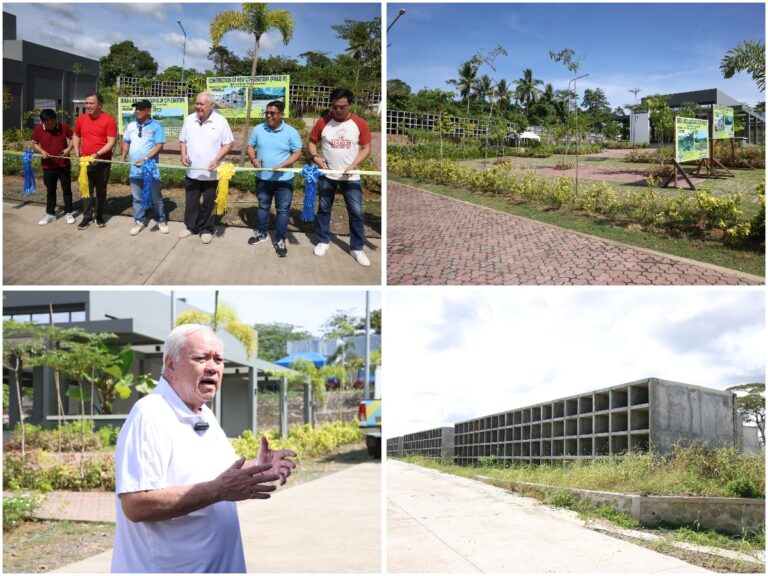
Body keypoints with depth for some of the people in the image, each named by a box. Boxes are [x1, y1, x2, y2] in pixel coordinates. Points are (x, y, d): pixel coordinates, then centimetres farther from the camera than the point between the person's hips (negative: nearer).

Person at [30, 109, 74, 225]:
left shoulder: (64, 127, -11)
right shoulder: (38, 129, -8)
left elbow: (73, 138, 2)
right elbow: (34, 144, 4)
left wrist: (69, 148, -16)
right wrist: (41, 151, -16)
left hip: (64, 164, -1)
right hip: (48, 166, 1)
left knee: (67, 189, 8)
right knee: (50, 190, 12)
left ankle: (69, 213, 19)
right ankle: (50, 214, 22)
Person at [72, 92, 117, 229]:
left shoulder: (109, 120, -11)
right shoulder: (81, 119, 2)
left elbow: (111, 142, -14)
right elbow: (76, 136, 16)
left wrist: (97, 154, -23)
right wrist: (77, 152, 1)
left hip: (102, 161, -3)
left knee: (101, 190, 9)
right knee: (87, 189, 6)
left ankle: (99, 216, 20)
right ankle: (87, 217, 11)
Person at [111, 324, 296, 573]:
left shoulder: (205, 415, 9)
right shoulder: (150, 416, -20)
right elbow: (136, 505, -29)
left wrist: (257, 470, -2)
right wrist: (218, 490, -30)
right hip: (167, 567, -9)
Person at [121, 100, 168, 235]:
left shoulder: (156, 126, -7)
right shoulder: (131, 126, 8)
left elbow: (159, 146, -12)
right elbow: (126, 142, 19)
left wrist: (146, 159, -21)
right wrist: (124, 154, 1)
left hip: (151, 168, -4)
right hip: (134, 169, 4)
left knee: (156, 197, 5)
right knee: (137, 198, 11)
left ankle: (161, 221, 18)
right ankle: (139, 221, 21)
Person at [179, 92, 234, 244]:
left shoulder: (220, 121, -10)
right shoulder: (189, 119, 3)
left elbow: (228, 143, -7)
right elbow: (183, 140, 13)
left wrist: (216, 159, -19)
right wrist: (184, 154, -6)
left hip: (211, 172, -3)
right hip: (192, 171, 3)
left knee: (209, 203, 7)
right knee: (191, 201, 12)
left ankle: (206, 229, 20)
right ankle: (191, 226, 28)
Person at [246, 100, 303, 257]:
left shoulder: (291, 132, -10)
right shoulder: (258, 129, -1)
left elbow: (297, 153, -7)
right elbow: (250, 146, 8)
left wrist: (283, 165, -23)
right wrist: (253, 159, -14)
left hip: (283, 179, -3)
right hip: (263, 177, 3)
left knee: (283, 209, 2)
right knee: (263, 206, 19)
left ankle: (280, 240, 11)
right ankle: (261, 232, 36)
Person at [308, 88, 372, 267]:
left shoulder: (360, 124, -6)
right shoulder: (323, 122, -5)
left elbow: (366, 148, -2)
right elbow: (312, 142, 5)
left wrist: (353, 165, -17)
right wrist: (315, 157, -15)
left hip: (350, 176, -1)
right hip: (327, 175, 1)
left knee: (356, 212, -1)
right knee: (324, 209, 11)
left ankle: (357, 248, 9)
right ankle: (323, 241, 27)